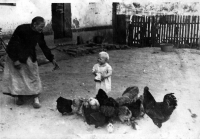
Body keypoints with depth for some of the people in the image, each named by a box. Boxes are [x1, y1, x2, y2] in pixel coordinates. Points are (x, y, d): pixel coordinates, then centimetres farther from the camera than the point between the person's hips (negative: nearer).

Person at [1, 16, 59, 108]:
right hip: (15, 56, -4)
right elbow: (12, 44, -21)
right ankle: (20, 97, 16)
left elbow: (44, 47, 5)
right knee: (16, 76, 0)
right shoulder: (21, 29, -23)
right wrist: (15, 60, -22)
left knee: (33, 76, -1)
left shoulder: (39, 34, -7)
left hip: (29, 57, 4)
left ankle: (36, 98, 5)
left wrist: (52, 59, 1)